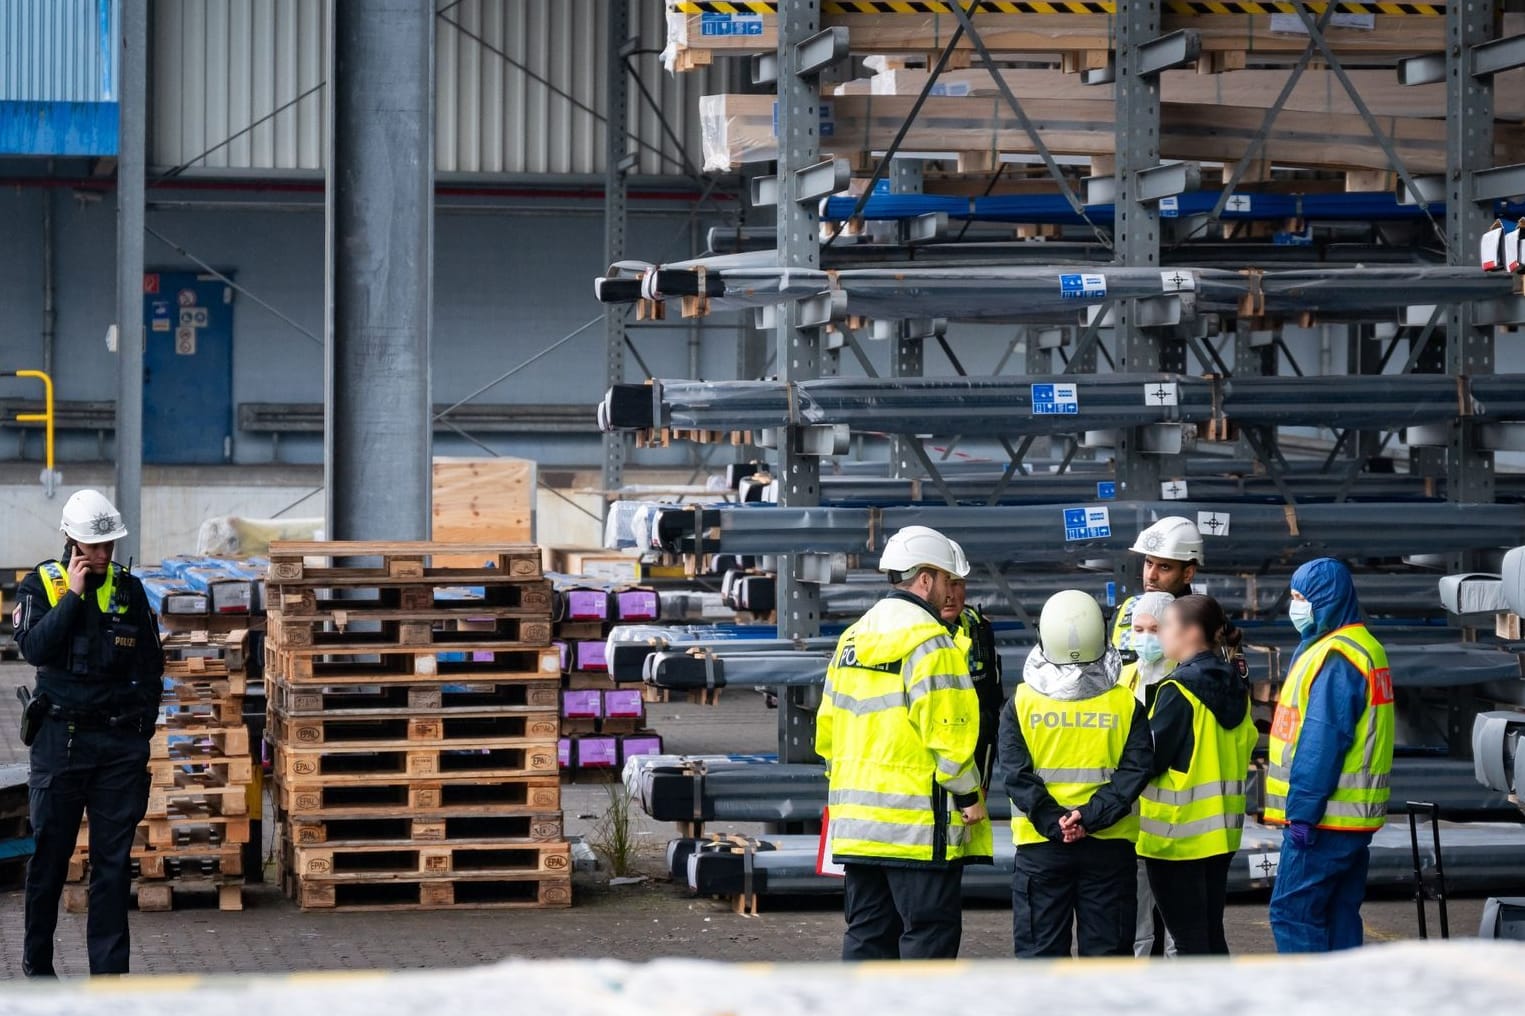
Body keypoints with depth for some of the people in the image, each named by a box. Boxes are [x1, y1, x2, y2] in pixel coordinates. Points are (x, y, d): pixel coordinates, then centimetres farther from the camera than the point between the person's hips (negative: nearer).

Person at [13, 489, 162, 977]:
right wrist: (73, 594, -17)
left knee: (114, 859, 1)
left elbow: (150, 663, 12)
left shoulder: (128, 589, 7)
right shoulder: (40, 585, 0)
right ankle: (37, 960, 18)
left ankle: (109, 970, 3)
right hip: (61, 736, -2)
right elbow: (33, 647, -17)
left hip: (121, 741, 2)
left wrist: (142, 727, 6)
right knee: (50, 853, 5)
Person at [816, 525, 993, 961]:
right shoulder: (929, 642, -12)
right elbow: (947, 732, -17)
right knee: (929, 930, -3)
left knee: (867, 932, 11)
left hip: (857, 821, 8)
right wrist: (968, 795, -7)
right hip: (917, 822, -8)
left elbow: (827, 727, 17)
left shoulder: (852, 639, 14)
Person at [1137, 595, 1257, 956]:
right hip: (1220, 829, 8)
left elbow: (1148, 760, -16)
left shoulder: (1178, 689, -16)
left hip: (1178, 833, -8)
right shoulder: (1234, 686, 7)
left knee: (1188, 938, -2)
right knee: (1212, 933, 14)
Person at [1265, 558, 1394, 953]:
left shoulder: (1332, 658, -16)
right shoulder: (1365, 649, 16)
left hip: (1323, 817, -10)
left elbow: (1322, 742, -21)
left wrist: (1302, 811, -21)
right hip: (1354, 817, 10)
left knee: (1292, 912, -7)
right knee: (1339, 914, 13)